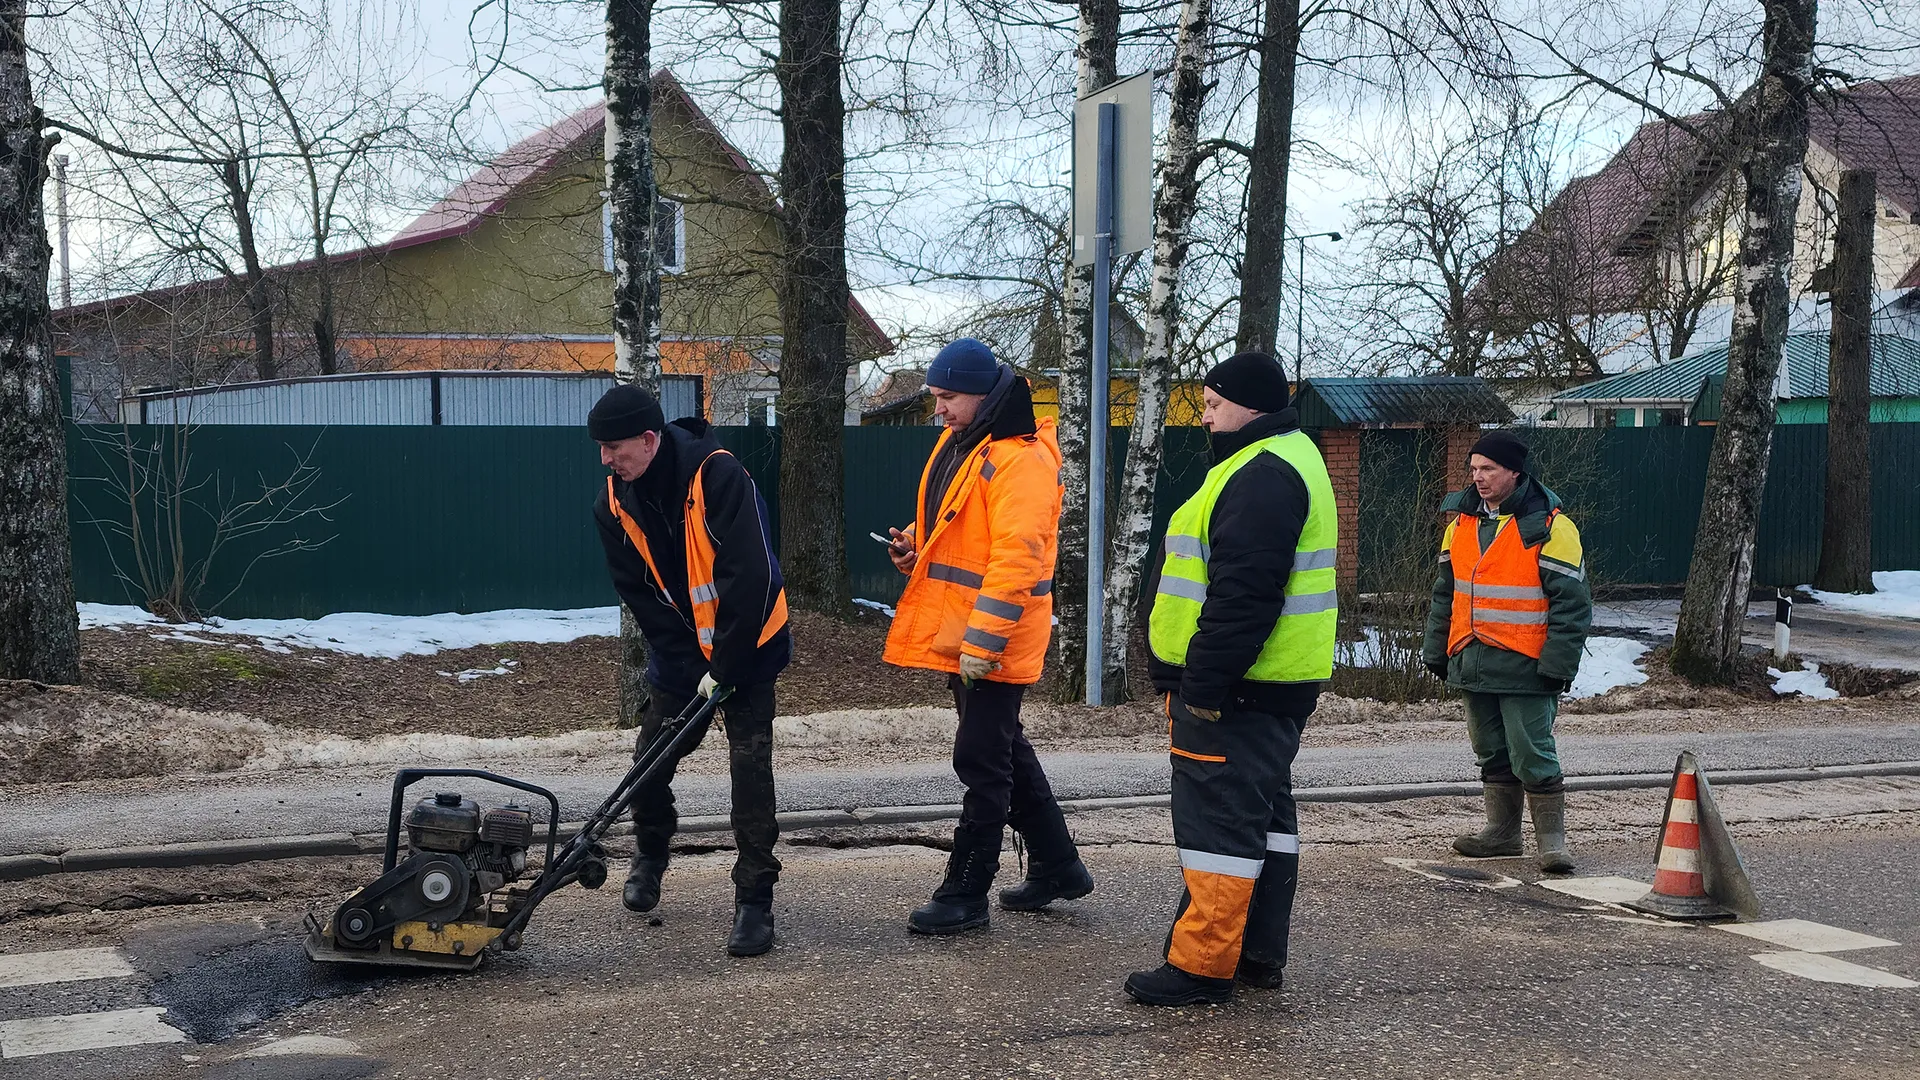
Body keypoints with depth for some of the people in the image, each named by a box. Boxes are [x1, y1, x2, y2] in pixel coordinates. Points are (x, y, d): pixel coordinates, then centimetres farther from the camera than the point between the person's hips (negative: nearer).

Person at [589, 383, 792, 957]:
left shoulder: (717, 475, -26)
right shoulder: (615, 502, -7)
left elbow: (750, 577, -27)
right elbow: (638, 594, -5)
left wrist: (723, 668, -23)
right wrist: (689, 667, -11)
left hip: (746, 643, -5)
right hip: (677, 648, 5)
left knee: (750, 763, -10)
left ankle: (755, 900, -5)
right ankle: (650, 856, 36)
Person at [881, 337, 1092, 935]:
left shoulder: (1021, 460, -19)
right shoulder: (956, 446, 12)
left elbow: (1016, 558, -25)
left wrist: (982, 642, -26)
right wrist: (916, 545, 4)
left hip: (995, 643, -10)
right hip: (961, 637, 10)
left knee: (981, 758, -3)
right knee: (1004, 749, 18)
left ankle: (966, 894, 5)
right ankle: (1057, 865, 30)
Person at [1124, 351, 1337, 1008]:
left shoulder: (1262, 475, -18)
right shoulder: (1289, 460, 18)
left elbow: (1244, 593, -26)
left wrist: (1203, 682, -23)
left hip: (1235, 685, -11)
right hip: (1279, 684, 11)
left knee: (1217, 818, -7)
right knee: (1265, 814, 15)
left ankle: (1203, 966, -2)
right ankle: (1259, 953, 24)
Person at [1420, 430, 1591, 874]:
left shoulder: (1548, 527, -10)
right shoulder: (1462, 521, 11)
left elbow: (1571, 601, -11)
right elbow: (1445, 593, 20)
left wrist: (1556, 665, -16)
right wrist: (1437, 650, 16)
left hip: (1524, 668, -7)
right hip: (1472, 664, 7)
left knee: (1532, 754, -6)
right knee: (1492, 753, 15)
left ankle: (1552, 840, 3)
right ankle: (1502, 832, 26)